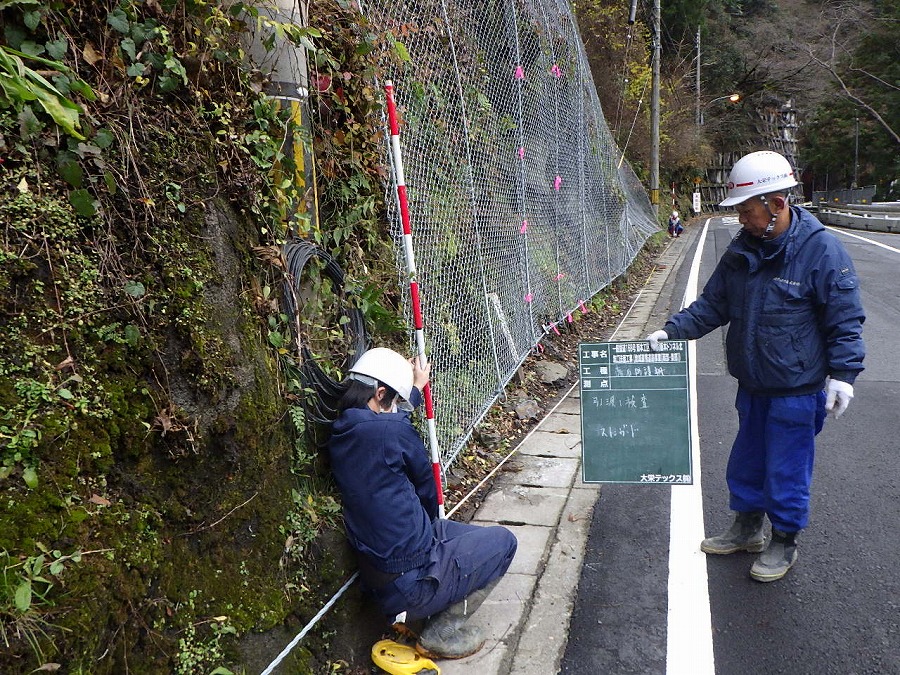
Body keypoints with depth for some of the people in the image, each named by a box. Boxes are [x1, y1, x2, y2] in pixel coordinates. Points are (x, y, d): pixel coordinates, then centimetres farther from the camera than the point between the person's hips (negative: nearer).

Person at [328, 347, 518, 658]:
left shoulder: (341, 433, -1)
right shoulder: (393, 431, -24)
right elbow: (426, 486, -5)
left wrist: (415, 387, 36)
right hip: (410, 582, -8)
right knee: (503, 541, 9)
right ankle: (441, 632, 10)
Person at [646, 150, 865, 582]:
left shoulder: (820, 249, -14)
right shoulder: (741, 251, 3)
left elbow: (845, 319, -10)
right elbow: (712, 305, 10)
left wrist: (843, 373, -15)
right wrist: (672, 330, -2)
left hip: (798, 390, -6)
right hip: (752, 385, 6)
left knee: (785, 470, 6)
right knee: (746, 462, 18)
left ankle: (783, 543, 27)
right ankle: (747, 529, 38)